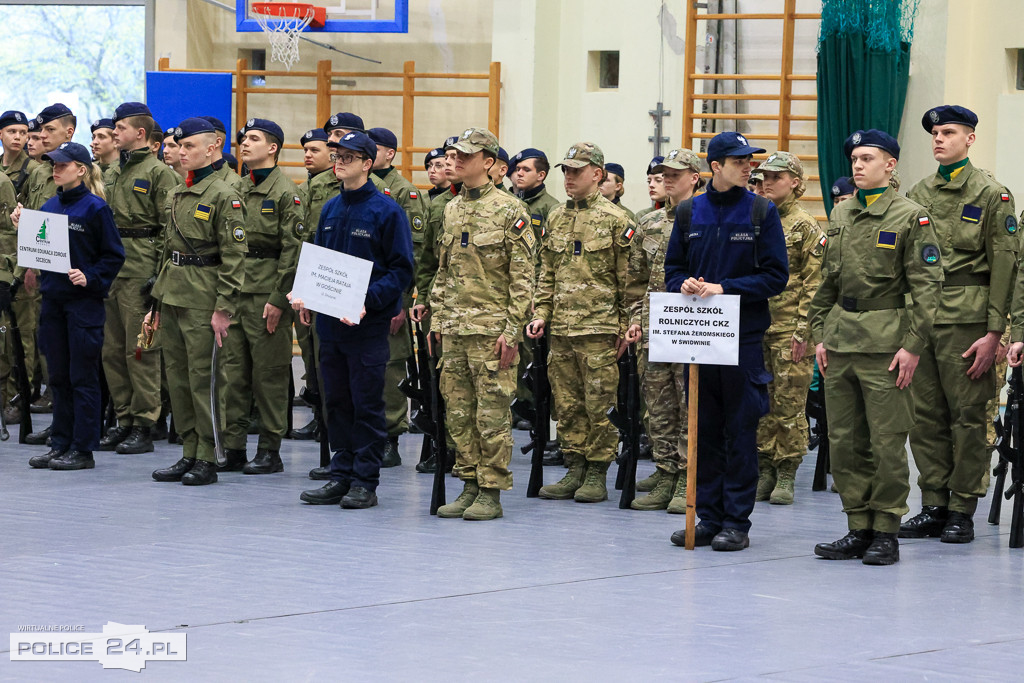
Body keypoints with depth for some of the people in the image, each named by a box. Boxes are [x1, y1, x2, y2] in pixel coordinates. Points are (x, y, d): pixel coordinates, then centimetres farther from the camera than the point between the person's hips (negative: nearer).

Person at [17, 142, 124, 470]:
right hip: (53, 298, 7)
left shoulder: (95, 208, -8)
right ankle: (60, 445, 17)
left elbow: (114, 255, -6)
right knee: (58, 376, 11)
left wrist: (90, 277, -18)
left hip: (83, 301, -7)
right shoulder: (49, 207, 11)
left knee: (82, 377, -2)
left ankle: (83, 449, 3)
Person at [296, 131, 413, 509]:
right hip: (330, 323, 6)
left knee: (367, 404, 0)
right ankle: (341, 476, 18)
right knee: (336, 403, 10)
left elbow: (401, 269, -8)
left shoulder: (386, 210, -7)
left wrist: (368, 301, -20)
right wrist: (306, 295, 1)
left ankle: (365, 482, 5)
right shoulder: (330, 209, 12)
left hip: (367, 325, -6)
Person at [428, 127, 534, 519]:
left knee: (492, 412, -4)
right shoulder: (451, 210, 14)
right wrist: (437, 318, 14)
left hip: (491, 328, -7)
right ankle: (469, 485, 15)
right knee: (458, 410, 8)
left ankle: (492, 493, 0)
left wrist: (512, 329, -13)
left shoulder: (509, 211, -6)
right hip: (454, 329, 7)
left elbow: (523, 277, -8)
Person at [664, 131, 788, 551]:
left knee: (740, 431, -1)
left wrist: (725, 289, -15)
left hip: (744, 337, -3)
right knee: (704, 430, 7)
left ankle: (737, 523, 4)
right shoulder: (690, 213, 9)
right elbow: (673, 267, 15)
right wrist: (684, 284, -7)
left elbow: (776, 276, -5)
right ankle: (708, 517, 14)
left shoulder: (761, 213, -1)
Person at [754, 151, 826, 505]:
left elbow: (813, 284, -8)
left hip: (789, 329, -6)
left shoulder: (806, 227, -4)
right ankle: (764, 472, 13)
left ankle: (786, 477, 3)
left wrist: (803, 331, -14)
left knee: (789, 403, -2)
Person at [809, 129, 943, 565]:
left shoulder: (911, 217, -4)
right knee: (844, 441, 6)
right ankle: (859, 527, 14)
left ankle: (886, 532, 4)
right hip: (840, 342, 6)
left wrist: (913, 346, -13)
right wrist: (820, 335, 11)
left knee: (887, 442, -3)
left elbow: (927, 285, -8)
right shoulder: (840, 215, 14)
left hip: (885, 344, -6)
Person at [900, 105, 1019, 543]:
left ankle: (962, 511, 4)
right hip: (918, 317, 5)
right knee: (925, 416, 5)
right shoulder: (917, 195, 15)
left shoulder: (992, 195, -1)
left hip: (966, 321, -5)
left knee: (967, 416, -2)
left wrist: (995, 331, -11)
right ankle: (933, 506, 12)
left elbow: (1004, 264, -5)